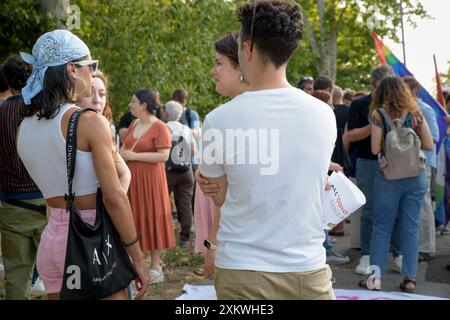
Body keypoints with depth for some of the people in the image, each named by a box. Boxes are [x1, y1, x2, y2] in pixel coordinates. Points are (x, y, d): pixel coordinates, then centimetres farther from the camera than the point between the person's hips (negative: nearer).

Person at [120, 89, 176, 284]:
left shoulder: (160, 127, -12)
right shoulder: (134, 124, 12)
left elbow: (164, 156, -19)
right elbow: (125, 147, 23)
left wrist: (135, 156, -17)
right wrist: (122, 153, 0)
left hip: (150, 179, -7)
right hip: (131, 178, 7)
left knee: (151, 218, -1)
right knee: (134, 219, 11)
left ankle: (155, 267, 9)